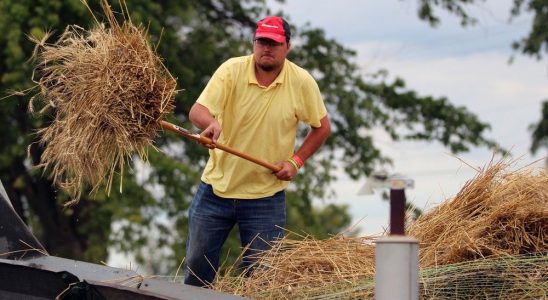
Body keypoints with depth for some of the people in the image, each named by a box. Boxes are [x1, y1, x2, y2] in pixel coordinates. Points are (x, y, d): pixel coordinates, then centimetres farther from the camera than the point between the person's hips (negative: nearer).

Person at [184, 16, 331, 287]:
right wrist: (210, 123, -46)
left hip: (266, 195, -1)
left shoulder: (302, 83, -8)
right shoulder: (231, 70, -11)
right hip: (217, 186, 1)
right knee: (197, 264, 11)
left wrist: (296, 161, -7)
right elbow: (197, 111, -22)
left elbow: (322, 127, 6)